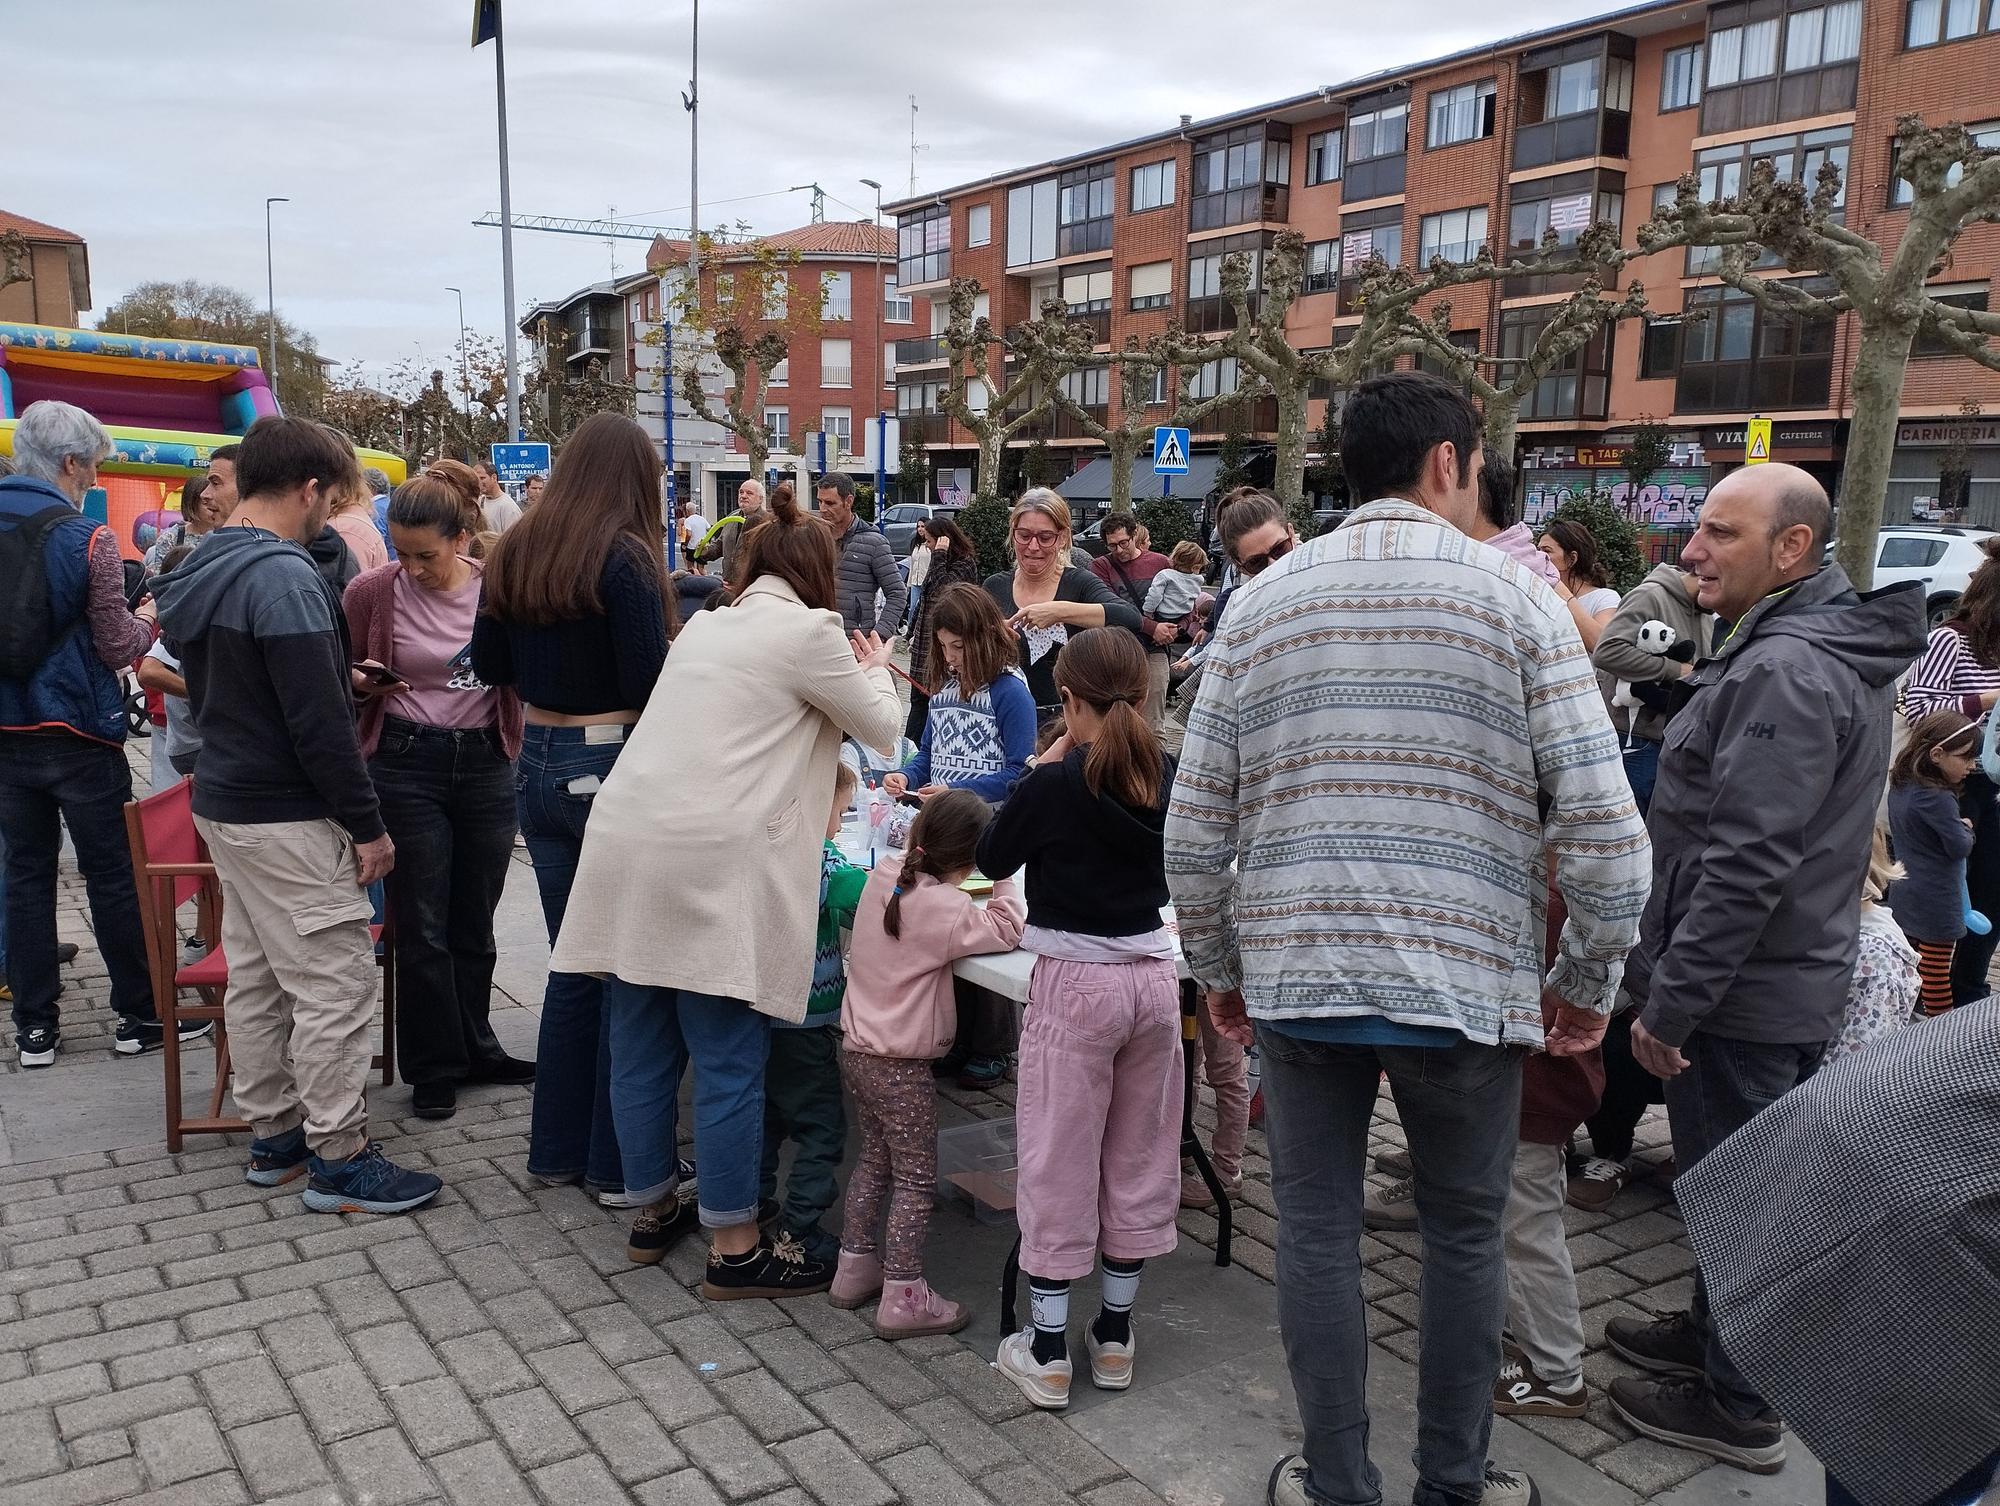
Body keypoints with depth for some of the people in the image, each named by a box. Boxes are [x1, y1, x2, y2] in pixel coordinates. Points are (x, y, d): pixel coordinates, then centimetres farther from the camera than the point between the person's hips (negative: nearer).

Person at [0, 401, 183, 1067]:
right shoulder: (87, 538, -13)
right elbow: (118, 647, -11)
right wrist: (149, 617, 8)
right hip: (78, 733, -5)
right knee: (113, 876, 4)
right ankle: (139, 1014, 14)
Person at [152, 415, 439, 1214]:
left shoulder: (201, 571, 10)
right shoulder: (283, 577, -20)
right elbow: (319, 723, -22)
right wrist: (367, 823, -16)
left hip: (224, 802, 10)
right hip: (288, 819, -10)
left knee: (254, 978, 16)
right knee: (334, 985, -3)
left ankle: (273, 1133, 26)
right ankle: (338, 1160, 4)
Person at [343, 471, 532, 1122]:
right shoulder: (371, 592, -6)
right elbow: (343, 679, 5)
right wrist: (364, 681, -16)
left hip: (486, 761, 2)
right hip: (408, 763, -2)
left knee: (475, 921, 14)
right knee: (422, 926, 4)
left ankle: (474, 1048, 31)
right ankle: (434, 1067, 19)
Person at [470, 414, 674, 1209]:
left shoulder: (514, 554, 7)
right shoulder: (624, 558, -14)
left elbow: (490, 666, 14)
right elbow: (649, 686, -17)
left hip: (539, 765, 7)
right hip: (610, 769, -7)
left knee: (573, 962, 17)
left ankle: (557, 1148, 26)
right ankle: (618, 1166, 12)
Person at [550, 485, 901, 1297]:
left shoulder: (703, 627, 19)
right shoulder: (808, 631, -1)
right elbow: (882, 727, 9)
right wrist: (874, 671, 28)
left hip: (628, 845, 8)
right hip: (714, 863, -7)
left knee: (641, 1047, 14)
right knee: (729, 1061, 0)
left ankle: (654, 1208, 30)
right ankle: (734, 1248, 8)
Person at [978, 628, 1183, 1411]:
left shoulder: (1053, 786, -14)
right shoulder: (1167, 779, -1)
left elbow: (992, 857, 2)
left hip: (1074, 983, -5)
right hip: (1153, 977, 5)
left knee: (1059, 1164, 5)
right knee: (1138, 1157, 14)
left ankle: (1048, 1353, 13)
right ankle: (1115, 1336, 26)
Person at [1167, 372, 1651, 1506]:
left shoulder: (1262, 606, 3)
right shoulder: (1513, 596, -4)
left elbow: (1194, 830, 2)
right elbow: (1602, 823, -9)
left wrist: (1220, 971, 15)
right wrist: (1589, 981, 4)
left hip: (1295, 975, 2)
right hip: (1465, 978, -1)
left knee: (1318, 1232, 13)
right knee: (1466, 1236, 17)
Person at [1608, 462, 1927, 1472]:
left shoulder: (1784, 671, -23)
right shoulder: (1829, 651, 11)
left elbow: (1745, 866, -28)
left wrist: (1670, 1000, -22)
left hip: (1741, 991, -10)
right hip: (1788, 982, 10)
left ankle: (1736, 1408, 19)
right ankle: (1713, 1335, 40)